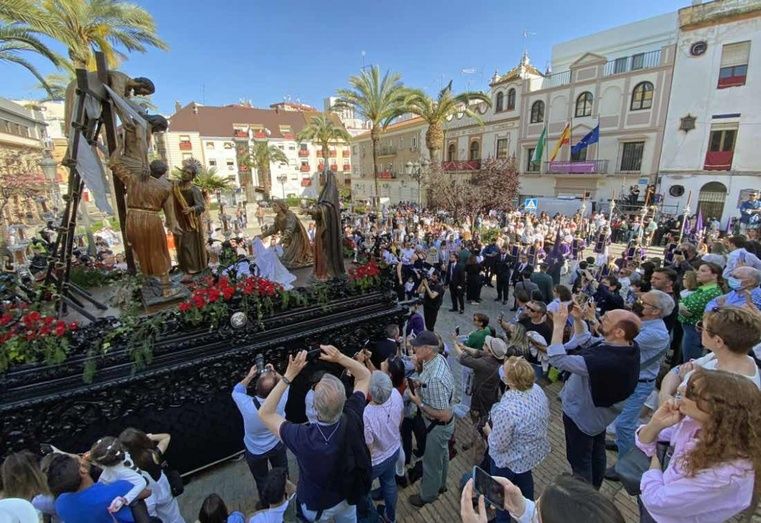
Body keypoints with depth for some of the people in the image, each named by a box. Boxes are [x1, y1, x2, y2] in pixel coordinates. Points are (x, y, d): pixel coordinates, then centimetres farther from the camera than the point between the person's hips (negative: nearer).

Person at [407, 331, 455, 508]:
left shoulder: (435, 379, -41)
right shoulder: (439, 358, -14)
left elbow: (444, 416, -33)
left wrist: (419, 402, -26)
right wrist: (420, 384, -11)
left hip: (438, 426, -8)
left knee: (432, 461, 20)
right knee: (441, 455, 32)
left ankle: (428, 495, 46)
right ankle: (440, 484, 58)